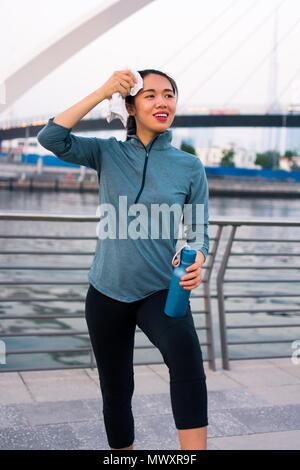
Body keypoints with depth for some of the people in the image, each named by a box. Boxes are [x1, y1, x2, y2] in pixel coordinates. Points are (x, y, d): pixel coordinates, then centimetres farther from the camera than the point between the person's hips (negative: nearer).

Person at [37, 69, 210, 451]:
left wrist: (196, 259, -20)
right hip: (107, 292, 2)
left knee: (186, 353, -33)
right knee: (115, 391, 13)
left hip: (161, 292, -1)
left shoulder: (190, 167, 0)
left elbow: (199, 231, 3)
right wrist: (102, 92, -15)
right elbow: (51, 137, -12)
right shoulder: (108, 154, 1)